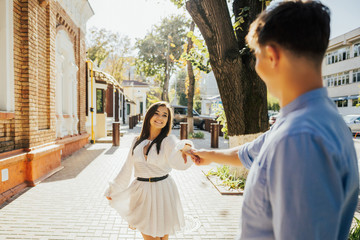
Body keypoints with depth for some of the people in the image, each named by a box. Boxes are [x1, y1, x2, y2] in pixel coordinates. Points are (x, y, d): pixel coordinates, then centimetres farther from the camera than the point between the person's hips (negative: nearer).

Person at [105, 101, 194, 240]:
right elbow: (127, 168, 15)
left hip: (162, 192, -3)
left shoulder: (169, 141, -8)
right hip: (142, 192, 3)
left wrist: (184, 149, -53)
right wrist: (113, 190, 22)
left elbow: (178, 162, -29)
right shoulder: (137, 141, 4)